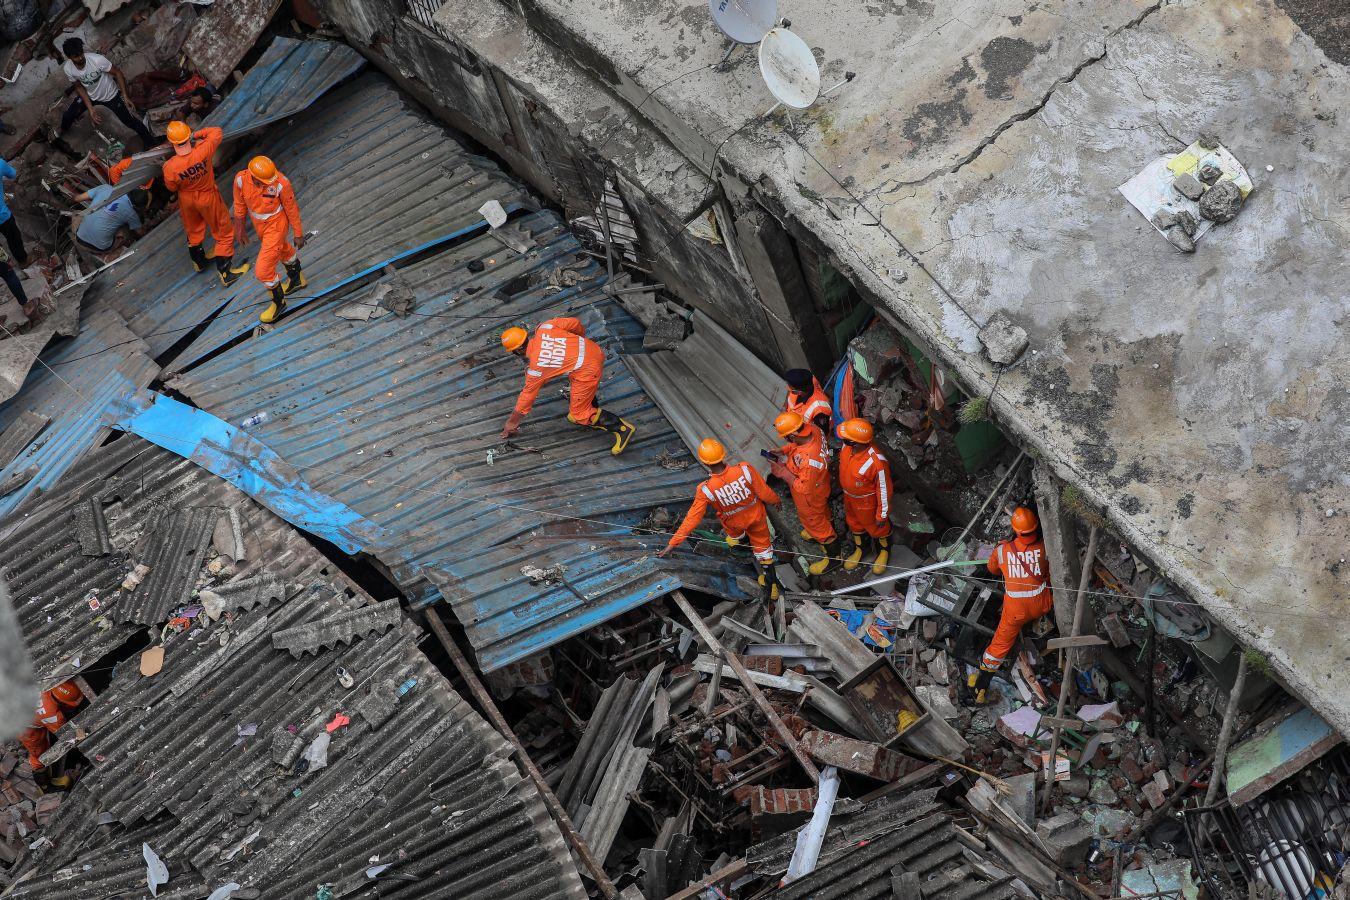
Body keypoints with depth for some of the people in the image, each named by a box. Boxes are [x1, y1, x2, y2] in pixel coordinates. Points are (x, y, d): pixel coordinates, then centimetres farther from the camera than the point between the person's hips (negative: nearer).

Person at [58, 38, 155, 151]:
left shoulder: (97, 60, -37)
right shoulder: (68, 69, -24)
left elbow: (117, 73, -23)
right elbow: (79, 87, -8)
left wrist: (125, 97, -24)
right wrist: (91, 109, -14)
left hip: (110, 95, -3)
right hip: (89, 96, 3)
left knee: (129, 121, 2)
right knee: (67, 117, 6)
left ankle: (149, 141, 27)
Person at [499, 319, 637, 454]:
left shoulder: (535, 367, -10)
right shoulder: (543, 328, -1)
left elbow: (526, 396, -1)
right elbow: (575, 323, 4)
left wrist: (511, 424, 11)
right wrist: (581, 337, 28)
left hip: (588, 370, -8)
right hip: (594, 350, 8)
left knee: (578, 415, 5)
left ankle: (622, 428, -1)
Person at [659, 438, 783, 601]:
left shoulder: (706, 490, -36)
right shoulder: (745, 470, -37)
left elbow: (692, 519, -29)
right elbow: (765, 493, -22)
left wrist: (672, 543, -19)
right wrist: (775, 500, 3)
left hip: (735, 521, 0)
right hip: (757, 516, 0)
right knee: (763, 548, 21)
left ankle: (736, 538, 70)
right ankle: (771, 585, 31)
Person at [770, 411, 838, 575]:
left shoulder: (808, 460, -48)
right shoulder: (813, 429, -24)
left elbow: (804, 488, -33)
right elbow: (796, 444, 0)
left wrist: (782, 472, -29)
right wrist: (782, 450, -13)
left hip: (810, 497, -7)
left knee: (814, 520, 19)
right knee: (823, 512, 34)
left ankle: (833, 557, 42)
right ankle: (816, 532, 65)